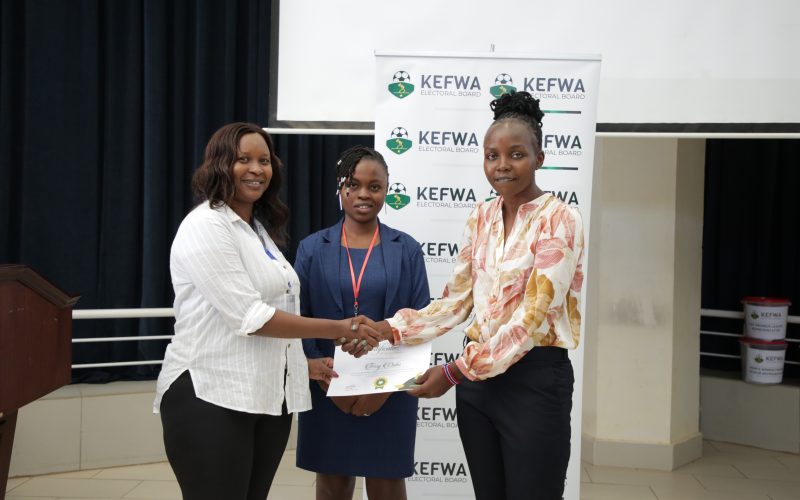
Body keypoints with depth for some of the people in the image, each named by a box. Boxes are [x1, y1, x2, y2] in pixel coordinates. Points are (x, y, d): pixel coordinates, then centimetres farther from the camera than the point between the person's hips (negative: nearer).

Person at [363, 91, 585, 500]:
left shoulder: (560, 219, -11)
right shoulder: (481, 218, 8)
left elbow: (533, 319, -18)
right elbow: (456, 301, 9)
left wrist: (455, 371, -19)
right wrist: (388, 330, -4)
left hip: (535, 379, -6)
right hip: (477, 379, 6)